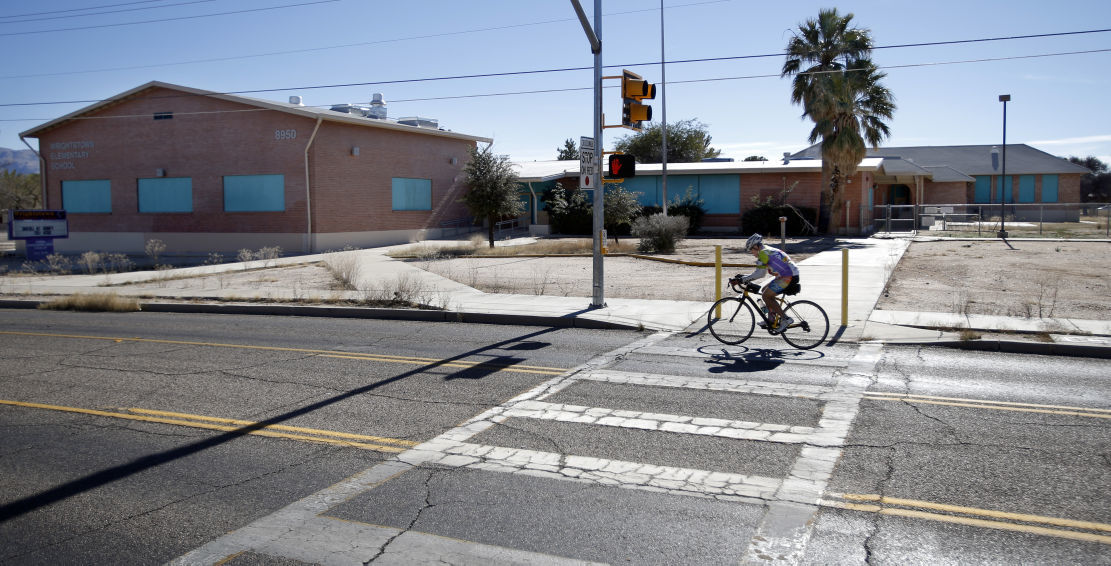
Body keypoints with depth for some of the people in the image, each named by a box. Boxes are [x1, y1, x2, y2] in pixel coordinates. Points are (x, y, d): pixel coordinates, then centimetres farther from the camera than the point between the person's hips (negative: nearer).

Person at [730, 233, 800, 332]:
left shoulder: (764, 253, -12)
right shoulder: (768, 250, 20)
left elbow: (759, 274, -18)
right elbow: (760, 272, 22)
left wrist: (741, 279, -14)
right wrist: (743, 277, 16)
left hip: (788, 277, -11)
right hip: (789, 276, 11)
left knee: (766, 295, -8)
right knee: (765, 290, 19)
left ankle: (785, 319, -8)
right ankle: (773, 319, 20)